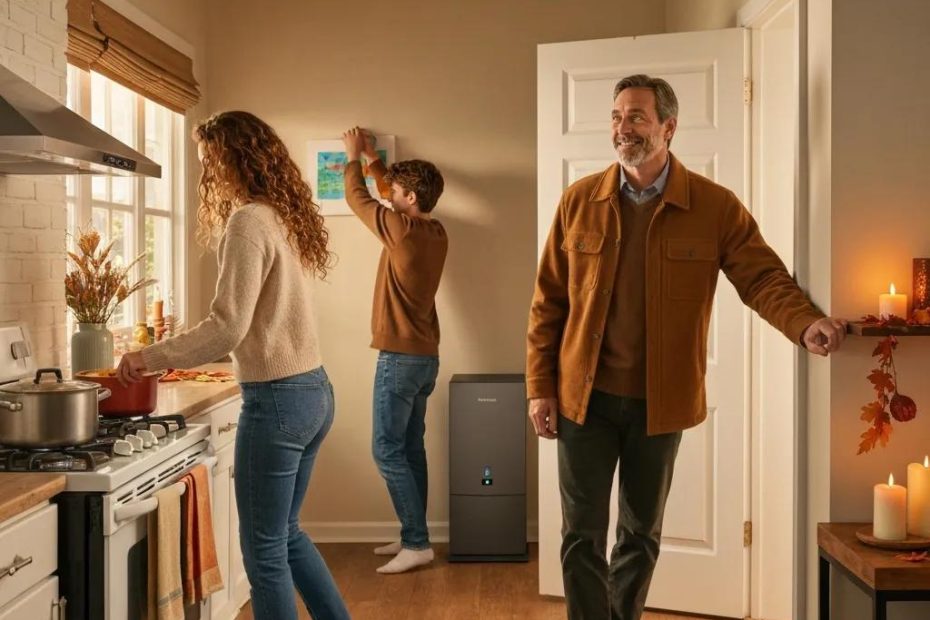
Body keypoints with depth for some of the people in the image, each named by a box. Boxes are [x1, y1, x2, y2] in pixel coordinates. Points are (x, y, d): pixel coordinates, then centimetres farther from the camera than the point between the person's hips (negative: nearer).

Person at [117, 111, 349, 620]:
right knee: (286, 534, 22)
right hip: (313, 391, 9)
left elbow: (228, 328, -21)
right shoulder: (288, 216, 12)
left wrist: (149, 357, -10)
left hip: (277, 400, -9)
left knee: (265, 550, 4)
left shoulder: (250, 221, -15)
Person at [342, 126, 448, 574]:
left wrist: (354, 158, 17)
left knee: (387, 450, -5)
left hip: (400, 357, -9)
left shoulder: (402, 229, -15)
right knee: (410, 448, 12)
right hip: (425, 357, 9)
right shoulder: (436, 233, 8)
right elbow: (396, 194, 26)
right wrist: (373, 158, 31)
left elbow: (357, 198, 1)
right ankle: (413, 537, 18)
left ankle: (417, 543, -4)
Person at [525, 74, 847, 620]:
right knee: (583, 536, 6)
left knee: (642, 534, 16)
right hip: (584, 397, 0)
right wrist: (540, 387, -3)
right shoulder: (579, 200, -2)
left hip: (660, 402, 0)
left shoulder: (716, 206, -6)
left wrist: (806, 323, -31)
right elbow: (548, 300, 0)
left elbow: (764, 276, -9)